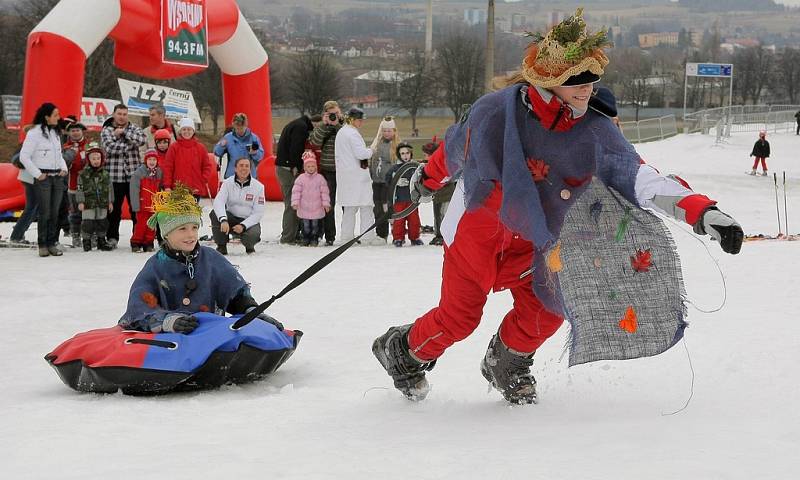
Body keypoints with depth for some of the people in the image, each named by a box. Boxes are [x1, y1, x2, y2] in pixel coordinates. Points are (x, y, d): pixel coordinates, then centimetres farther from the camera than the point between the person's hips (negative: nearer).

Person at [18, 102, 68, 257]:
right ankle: (42, 245, 1)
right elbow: (24, 156, -11)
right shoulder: (34, 133, -9)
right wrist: (37, 174, -12)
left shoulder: (55, 133, 13)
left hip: (58, 177, 6)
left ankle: (52, 243, 11)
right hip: (43, 178, -6)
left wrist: (64, 168, 6)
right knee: (44, 213, -6)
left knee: (55, 212, 6)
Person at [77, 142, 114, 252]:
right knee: (87, 223, -4)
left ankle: (101, 241, 21)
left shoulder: (105, 174, 6)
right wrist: (80, 202, -9)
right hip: (89, 204, -3)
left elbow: (110, 188, 11)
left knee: (102, 222, 10)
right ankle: (86, 241, 6)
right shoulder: (83, 174, -3)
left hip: (102, 204, 3)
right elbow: (80, 188, -4)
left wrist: (110, 202, 9)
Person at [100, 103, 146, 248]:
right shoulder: (106, 130, 4)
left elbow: (142, 140, -12)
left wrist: (123, 133, -13)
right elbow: (110, 147, -14)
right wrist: (130, 145, -9)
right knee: (114, 209, 3)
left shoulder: (134, 129, 10)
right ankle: (112, 237, 12)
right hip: (114, 176, -1)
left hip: (134, 175, 2)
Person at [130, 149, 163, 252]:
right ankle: (136, 243, 5)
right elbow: (134, 190, -10)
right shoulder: (139, 172, -8)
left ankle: (148, 243, 16)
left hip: (155, 205, 5)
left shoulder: (159, 173, 7)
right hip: (143, 205, -5)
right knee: (141, 224, -5)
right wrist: (136, 205, -14)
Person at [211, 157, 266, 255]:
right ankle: (221, 246, -10)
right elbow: (218, 202, -22)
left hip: (249, 221, -1)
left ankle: (249, 246, 7)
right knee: (215, 214, -27)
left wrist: (243, 226, -24)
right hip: (231, 219, 1)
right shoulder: (228, 183, -6)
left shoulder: (258, 186, -7)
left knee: (253, 235, -34)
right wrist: (223, 220, -40)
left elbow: (258, 213, -9)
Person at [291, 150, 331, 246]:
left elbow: (324, 192, 1)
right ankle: (305, 239, 17)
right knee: (305, 225, 6)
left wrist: (326, 203, -3)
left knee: (315, 224, 5)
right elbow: (296, 191, -3)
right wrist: (295, 202, -11)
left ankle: (314, 239, 15)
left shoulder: (320, 178, -1)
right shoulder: (301, 178, -1)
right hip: (304, 208, 0)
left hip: (317, 208, 0)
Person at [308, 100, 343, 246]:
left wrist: (337, 125, -15)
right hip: (328, 171, 0)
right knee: (329, 205, -1)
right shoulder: (320, 128, 6)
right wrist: (324, 125, -13)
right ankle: (330, 236, 3)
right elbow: (315, 142, -11)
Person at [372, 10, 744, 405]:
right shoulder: (495, 112, -24)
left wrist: (701, 210, -43)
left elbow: (639, 178, -28)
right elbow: (455, 147, -3)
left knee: (545, 312, -5)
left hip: (531, 240, 3)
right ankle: (402, 351, 32)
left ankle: (506, 365, 28)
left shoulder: (594, 131, -20)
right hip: (474, 228, -3)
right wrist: (428, 177, 17)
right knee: (457, 319, 1)